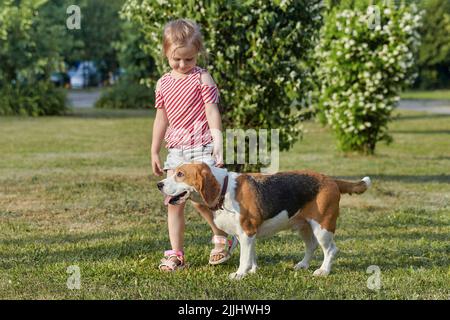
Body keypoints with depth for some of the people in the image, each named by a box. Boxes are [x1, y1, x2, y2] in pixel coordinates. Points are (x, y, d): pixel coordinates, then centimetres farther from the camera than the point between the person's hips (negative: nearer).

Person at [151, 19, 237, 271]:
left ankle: (223, 237, 9)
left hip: (202, 148, -5)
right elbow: (161, 119, 16)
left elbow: (212, 112, -6)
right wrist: (155, 152, 16)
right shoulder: (164, 83, 11)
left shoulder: (202, 78, -3)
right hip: (176, 150, 5)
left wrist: (218, 143, -15)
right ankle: (176, 254, 8)